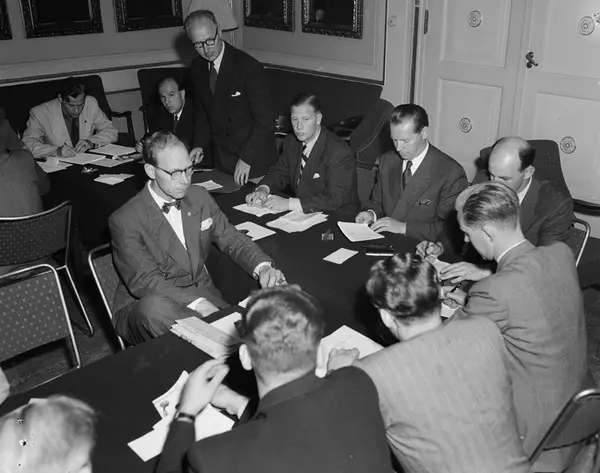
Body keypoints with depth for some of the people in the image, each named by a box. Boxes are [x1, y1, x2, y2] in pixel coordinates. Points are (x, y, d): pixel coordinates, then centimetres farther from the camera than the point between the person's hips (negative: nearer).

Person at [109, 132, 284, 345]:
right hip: (145, 308, -3)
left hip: (202, 295, 3)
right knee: (155, 306, -39)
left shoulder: (199, 197, 5)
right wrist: (197, 303, -34)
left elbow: (232, 239, 9)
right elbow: (145, 281, -21)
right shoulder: (124, 221, -14)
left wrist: (263, 267, -12)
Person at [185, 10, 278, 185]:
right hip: (220, 160, 6)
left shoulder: (248, 67, -19)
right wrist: (200, 144, 2)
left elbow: (265, 120, -17)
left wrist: (246, 158, -18)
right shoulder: (197, 68, 2)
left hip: (254, 161, -5)